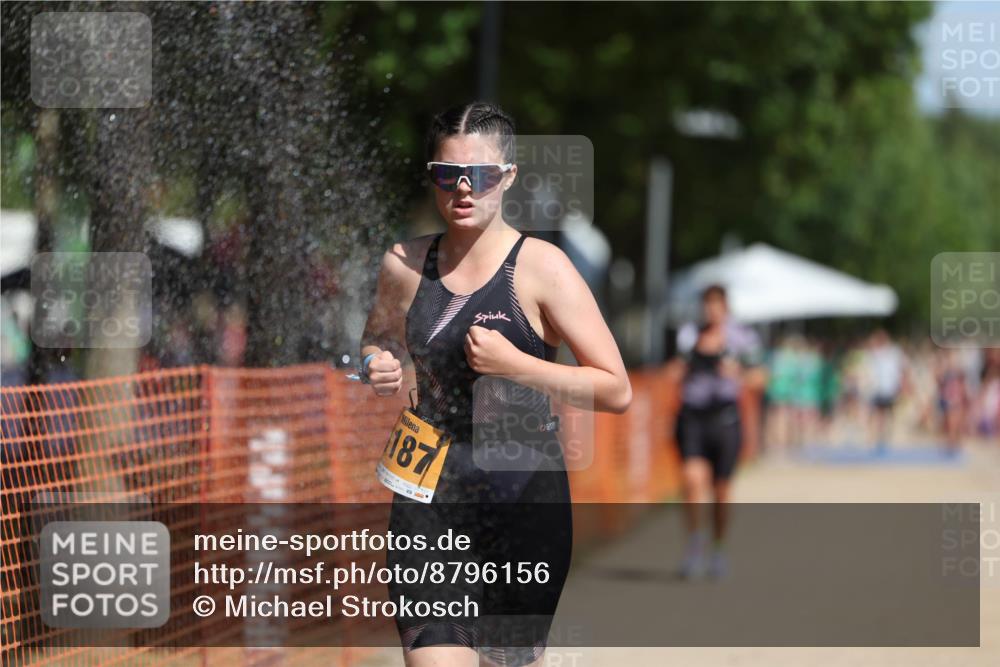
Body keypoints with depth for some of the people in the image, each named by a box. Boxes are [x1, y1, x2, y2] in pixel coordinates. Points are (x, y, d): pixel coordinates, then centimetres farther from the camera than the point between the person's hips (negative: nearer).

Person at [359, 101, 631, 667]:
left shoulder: (541, 267, -6)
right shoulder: (405, 264, 6)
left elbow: (616, 390, -8)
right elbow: (377, 342, 27)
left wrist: (514, 365, -18)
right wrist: (377, 369, 4)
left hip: (523, 498, -2)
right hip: (429, 498, 2)